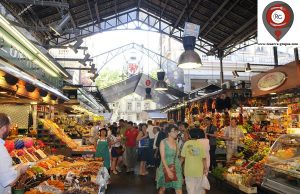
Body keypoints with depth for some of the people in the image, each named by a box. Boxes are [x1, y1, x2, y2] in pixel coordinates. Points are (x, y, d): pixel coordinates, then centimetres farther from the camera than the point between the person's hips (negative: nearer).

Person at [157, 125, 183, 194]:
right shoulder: (163, 142, -10)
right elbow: (162, 158, -15)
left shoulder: (176, 142, 3)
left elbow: (177, 156, 10)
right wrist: (168, 170, -21)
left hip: (176, 167, 4)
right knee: (163, 188, 13)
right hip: (166, 167, -3)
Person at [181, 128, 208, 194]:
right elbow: (204, 158, -5)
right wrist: (205, 168, 7)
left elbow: (183, 157, -6)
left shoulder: (186, 143, -8)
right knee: (198, 188, 18)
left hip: (189, 170, -1)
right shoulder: (201, 144, -7)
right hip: (199, 170, 1)